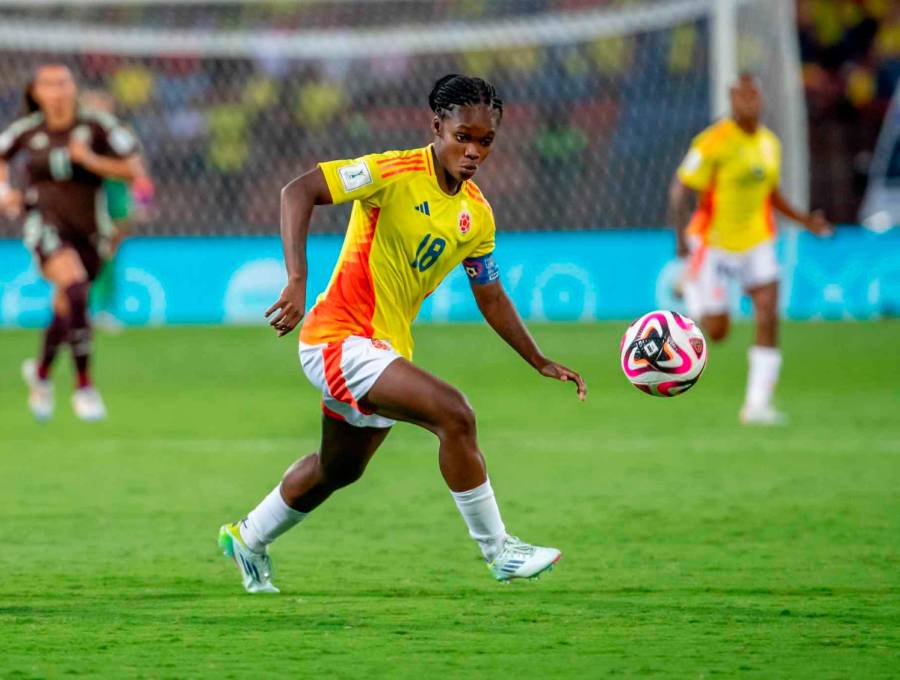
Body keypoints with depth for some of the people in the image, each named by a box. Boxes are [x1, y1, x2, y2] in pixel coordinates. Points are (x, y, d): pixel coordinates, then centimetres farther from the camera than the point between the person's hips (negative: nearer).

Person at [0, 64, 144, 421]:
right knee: (74, 286, -27)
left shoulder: (97, 126, -4)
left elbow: (133, 170, -5)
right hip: (45, 221, -2)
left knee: (65, 310, 12)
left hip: (87, 227, 2)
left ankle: (40, 371, 45)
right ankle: (84, 387, -24)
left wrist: (90, 160, -17)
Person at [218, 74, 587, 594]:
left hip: (387, 350, 9)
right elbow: (298, 191, -23)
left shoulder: (477, 214, 5)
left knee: (339, 470, 26)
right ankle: (498, 551, -14)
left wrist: (542, 364, 9)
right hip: (341, 338, -9)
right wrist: (298, 281, -33)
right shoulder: (396, 174, -17)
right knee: (454, 414, -24)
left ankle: (248, 539, 48)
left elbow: (492, 299, 16)